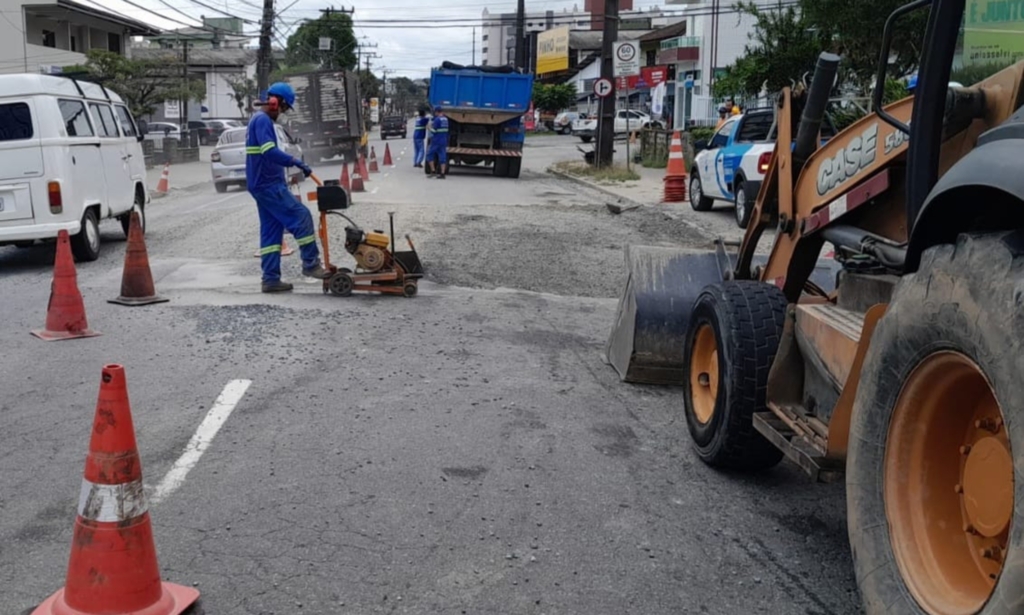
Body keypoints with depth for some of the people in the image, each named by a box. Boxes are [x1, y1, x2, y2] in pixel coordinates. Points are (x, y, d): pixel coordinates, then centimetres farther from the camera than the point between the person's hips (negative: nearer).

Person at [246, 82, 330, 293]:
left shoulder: (259, 120, 20)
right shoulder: (263, 120, -13)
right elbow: (270, 152, -28)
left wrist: (282, 177, 24)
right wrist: (296, 162, -32)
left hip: (263, 184, 11)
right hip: (268, 184, -11)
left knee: (271, 231, 8)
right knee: (301, 217, -10)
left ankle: (271, 279, 8)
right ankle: (310, 264, -5)